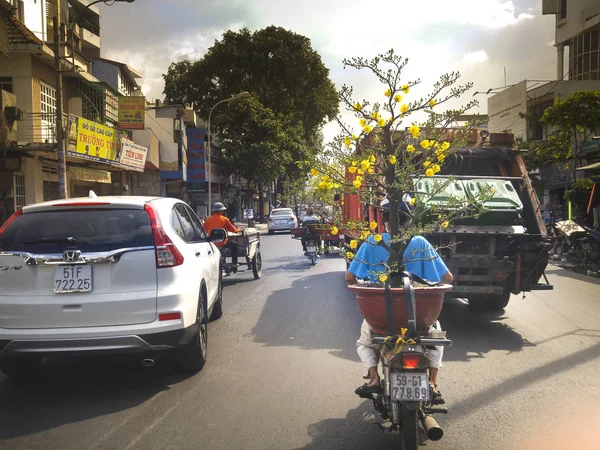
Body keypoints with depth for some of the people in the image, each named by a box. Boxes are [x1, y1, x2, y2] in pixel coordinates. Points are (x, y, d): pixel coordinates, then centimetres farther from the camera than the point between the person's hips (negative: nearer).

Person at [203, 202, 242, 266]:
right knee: (235, 244, 19)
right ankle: (234, 263, 18)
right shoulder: (225, 219, -8)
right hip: (222, 243, -4)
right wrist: (238, 230, 22)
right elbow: (232, 229, 1)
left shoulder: (208, 219, 0)